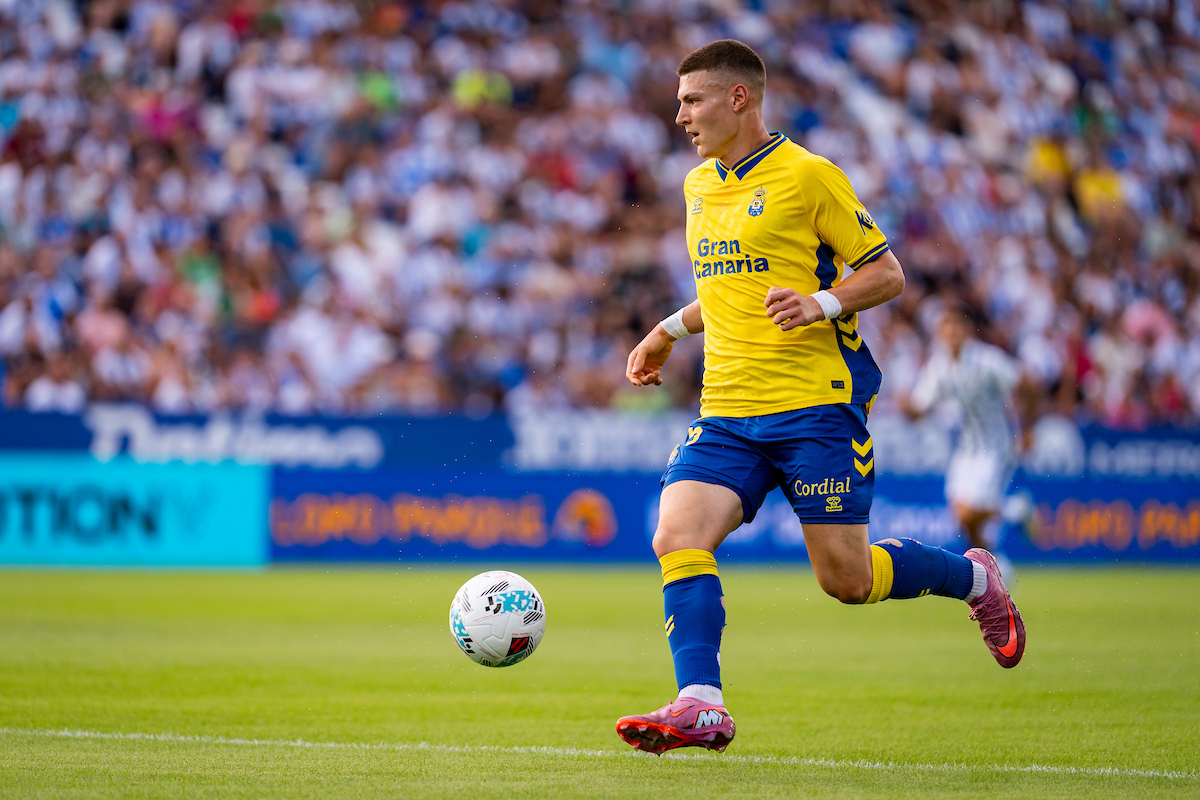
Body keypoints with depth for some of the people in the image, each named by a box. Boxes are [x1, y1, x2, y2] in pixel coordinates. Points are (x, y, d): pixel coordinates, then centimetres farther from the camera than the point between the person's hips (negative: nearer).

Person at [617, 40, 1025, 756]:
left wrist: (822, 305, -20)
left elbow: (887, 273, -4)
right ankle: (702, 707, -20)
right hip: (727, 412, 6)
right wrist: (670, 331, 22)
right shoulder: (699, 185, 16)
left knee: (846, 578, -3)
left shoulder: (809, 176, -6)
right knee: (677, 537, -17)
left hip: (818, 404, -6)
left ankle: (977, 579, 24)